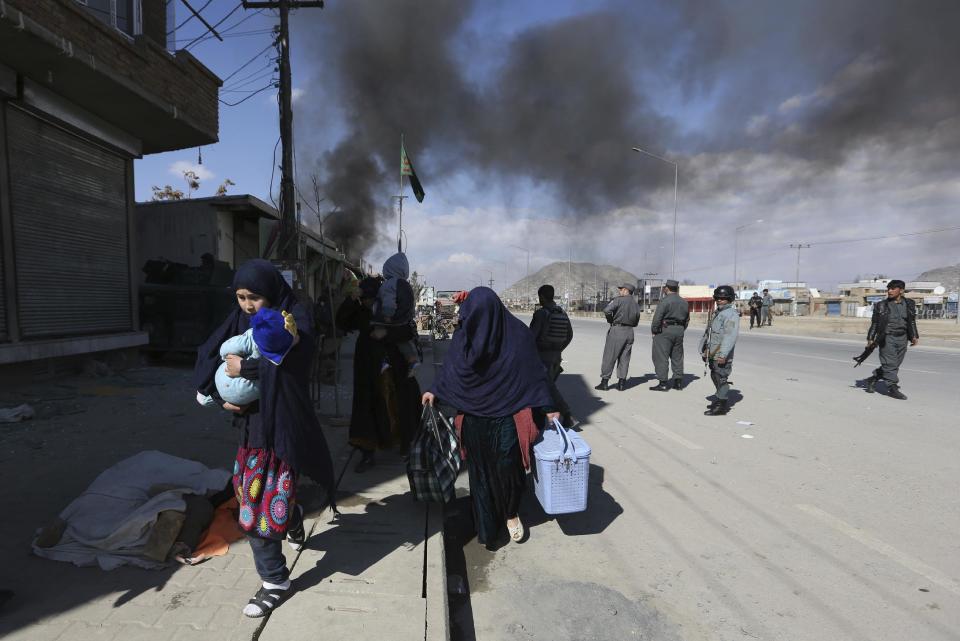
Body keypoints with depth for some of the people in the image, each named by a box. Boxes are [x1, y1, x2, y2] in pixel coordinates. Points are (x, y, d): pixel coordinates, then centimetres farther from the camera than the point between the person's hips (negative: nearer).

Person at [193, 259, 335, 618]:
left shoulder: (294, 319, -15)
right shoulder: (239, 320, 4)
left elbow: (290, 364, -29)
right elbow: (209, 354, 5)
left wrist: (244, 367, -21)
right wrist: (221, 394, -9)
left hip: (280, 424, -7)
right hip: (251, 421, 7)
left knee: (262, 500, -1)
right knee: (250, 485, 24)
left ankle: (276, 583, 20)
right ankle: (294, 522, 54)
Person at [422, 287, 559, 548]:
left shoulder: (517, 334, -12)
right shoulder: (463, 335, -4)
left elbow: (534, 373, -4)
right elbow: (450, 369, 8)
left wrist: (548, 407, -2)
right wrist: (435, 391, -3)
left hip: (507, 415, -2)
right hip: (474, 416, 3)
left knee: (507, 465, -4)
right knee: (480, 470, 9)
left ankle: (511, 513, 28)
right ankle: (487, 525, 29)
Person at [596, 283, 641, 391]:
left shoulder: (619, 300, -6)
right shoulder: (636, 304, 15)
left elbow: (606, 310, -19)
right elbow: (636, 322, 17)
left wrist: (611, 320, -3)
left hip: (617, 330, -6)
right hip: (630, 332, 6)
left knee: (609, 357, -1)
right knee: (624, 358, 10)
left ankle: (604, 382, 1)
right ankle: (621, 383, 10)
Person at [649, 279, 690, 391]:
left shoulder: (664, 301, -11)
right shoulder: (684, 302, 13)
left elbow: (657, 318, -15)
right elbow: (687, 320, 16)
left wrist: (654, 331, -6)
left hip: (665, 331, -7)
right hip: (679, 332, 7)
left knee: (661, 357, -4)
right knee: (677, 357, 14)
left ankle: (663, 383, -5)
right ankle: (678, 382, 18)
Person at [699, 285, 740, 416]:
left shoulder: (731, 315, -13)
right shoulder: (717, 313, 18)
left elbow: (730, 336, -22)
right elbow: (708, 333, 22)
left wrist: (723, 354, -29)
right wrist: (704, 350, 23)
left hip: (722, 355, -9)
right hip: (713, 354, 9)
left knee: (721, 378, -5)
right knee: (715, 377, 18)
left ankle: (721, 406, 2)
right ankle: (719, 400, 32)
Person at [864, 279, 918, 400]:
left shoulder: (909, 304, 8)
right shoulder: (881, 306, 0)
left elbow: (912, 322, 15)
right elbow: (874, 323, 3)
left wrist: (914, 336, 7)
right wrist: (870, 338, 0)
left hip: (902, 339, 4)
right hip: (887, 338, -4)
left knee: (895, 364, 8)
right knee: (890, 364, -7)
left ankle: (873, 379, 22)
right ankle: (892, 388, -3)